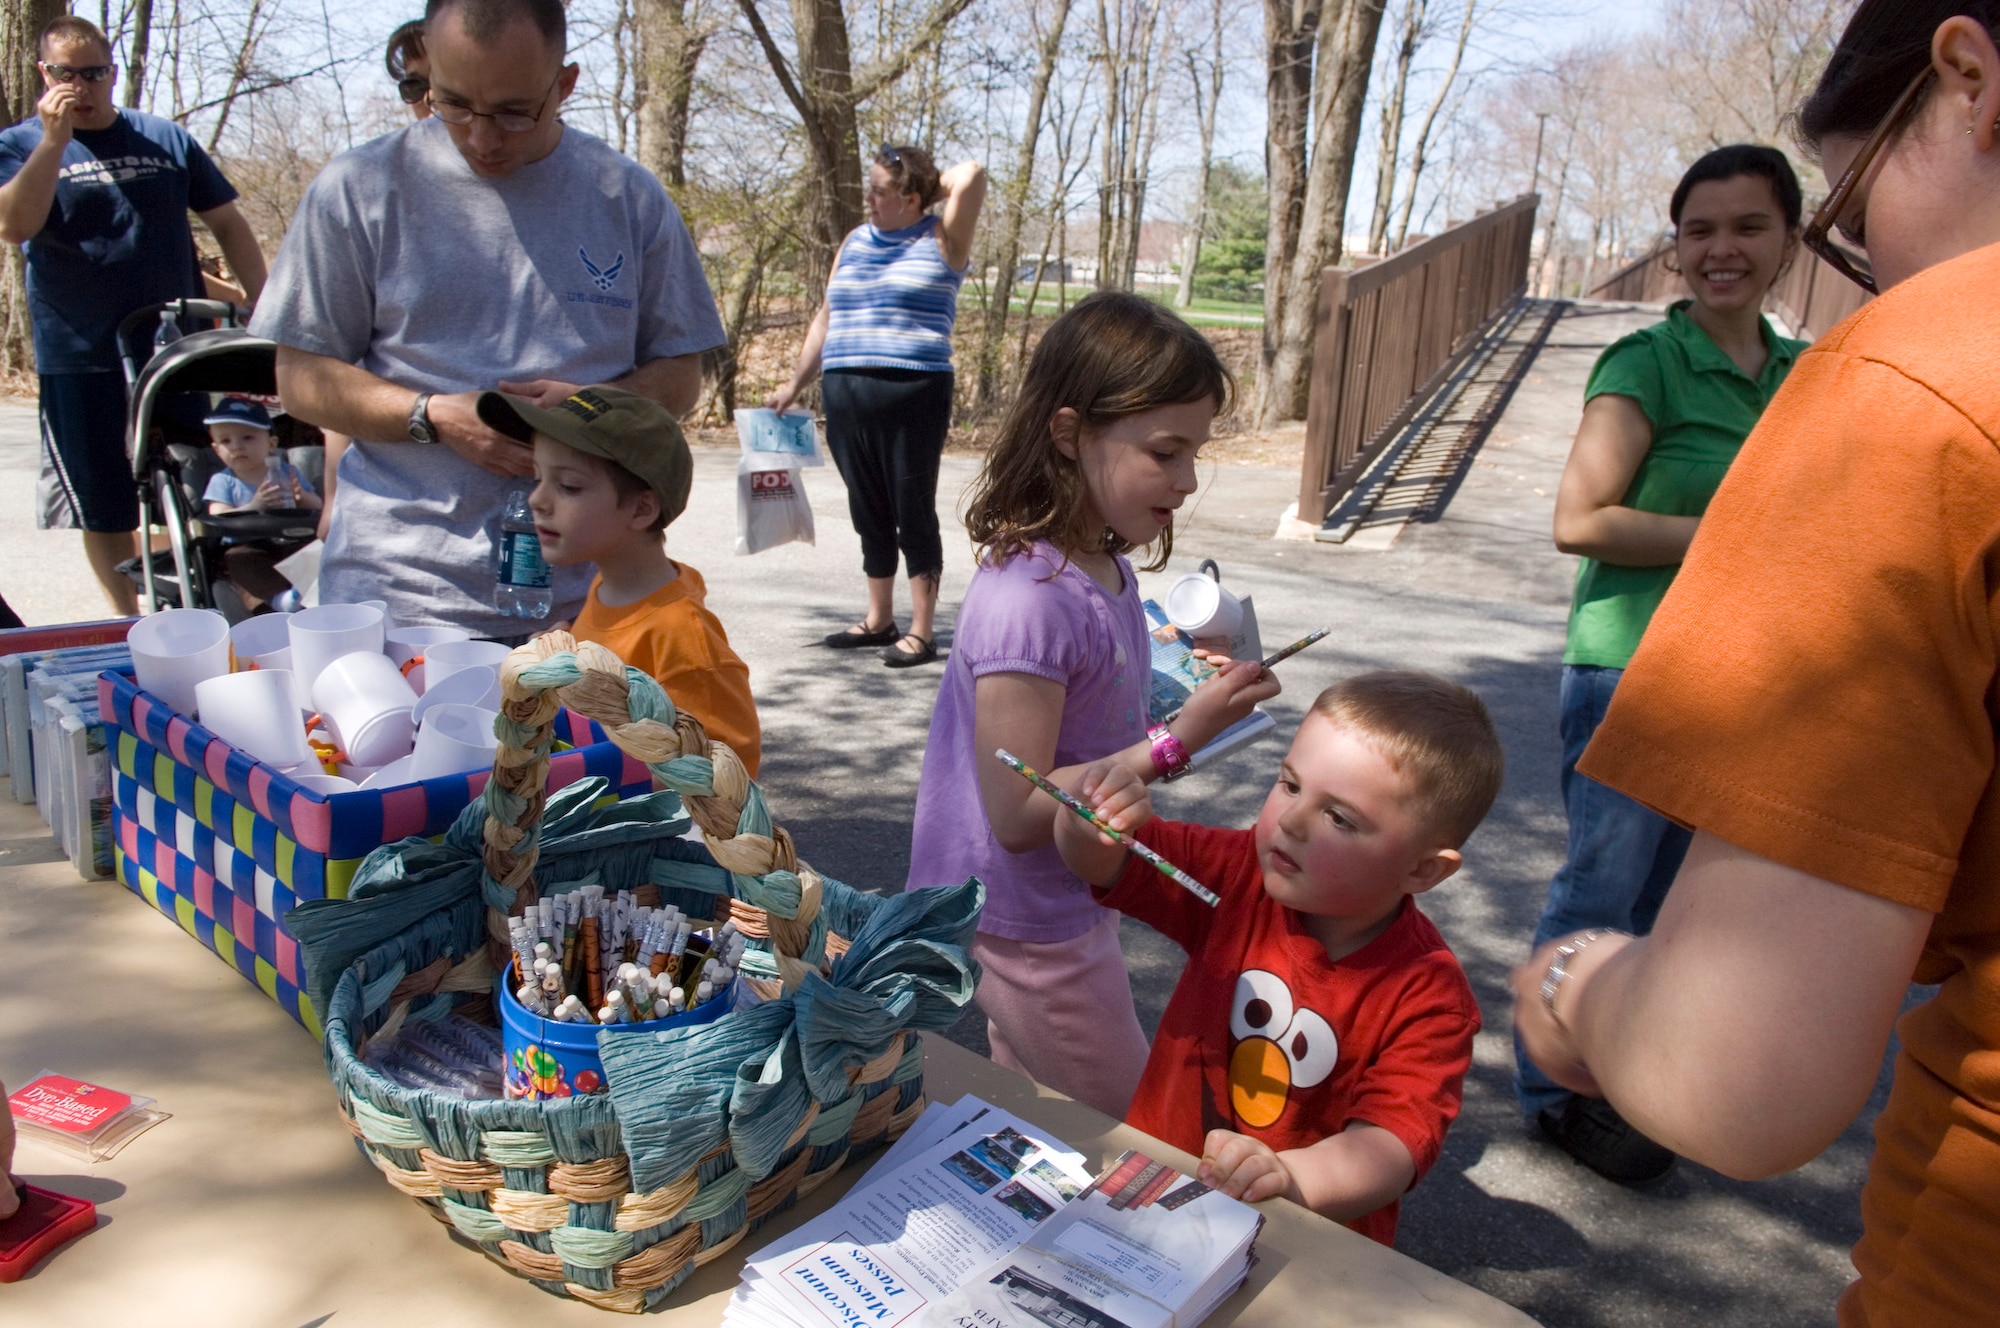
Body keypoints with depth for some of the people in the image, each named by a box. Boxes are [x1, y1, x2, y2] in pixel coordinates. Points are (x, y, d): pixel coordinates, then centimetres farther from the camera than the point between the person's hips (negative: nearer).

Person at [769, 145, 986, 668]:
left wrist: (932, 186, 4)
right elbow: (825, 318, 21)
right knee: (869, 514, 12)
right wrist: (795, 384, 20)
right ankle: (879, 620, 24)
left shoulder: (941, 241, 0)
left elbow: (970, 175, -15)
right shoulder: (855, 243, 17)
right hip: (846, 396, 6)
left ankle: (921, 631, 6)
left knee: (913, 512, -1)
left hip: (913, 395, -5)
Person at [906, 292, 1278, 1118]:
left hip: (1072, 903, 9)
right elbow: (1019, 812, -27)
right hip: (1027, 928, -8)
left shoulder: (1107, 568, 0)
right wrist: (1175, 741, -28)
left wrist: (1191, 696, -2)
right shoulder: (1027, 600, -29)